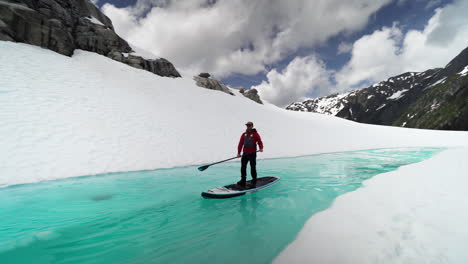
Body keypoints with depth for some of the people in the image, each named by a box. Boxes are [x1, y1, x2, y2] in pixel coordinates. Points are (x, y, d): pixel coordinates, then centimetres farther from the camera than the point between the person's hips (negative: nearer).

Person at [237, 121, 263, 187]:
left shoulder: (255, 134, -1)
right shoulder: (244, 134, 11)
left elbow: (260, 141, -8)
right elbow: (240, 144, 8)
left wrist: (261, 148, -27)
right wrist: (238, 153, 1)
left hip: (252, 154, -4)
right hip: (245, 153, 4)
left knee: (253, 168, 2)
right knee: (243, 167, 5)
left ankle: (254, 181, 17)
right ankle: (243, 181, 16)